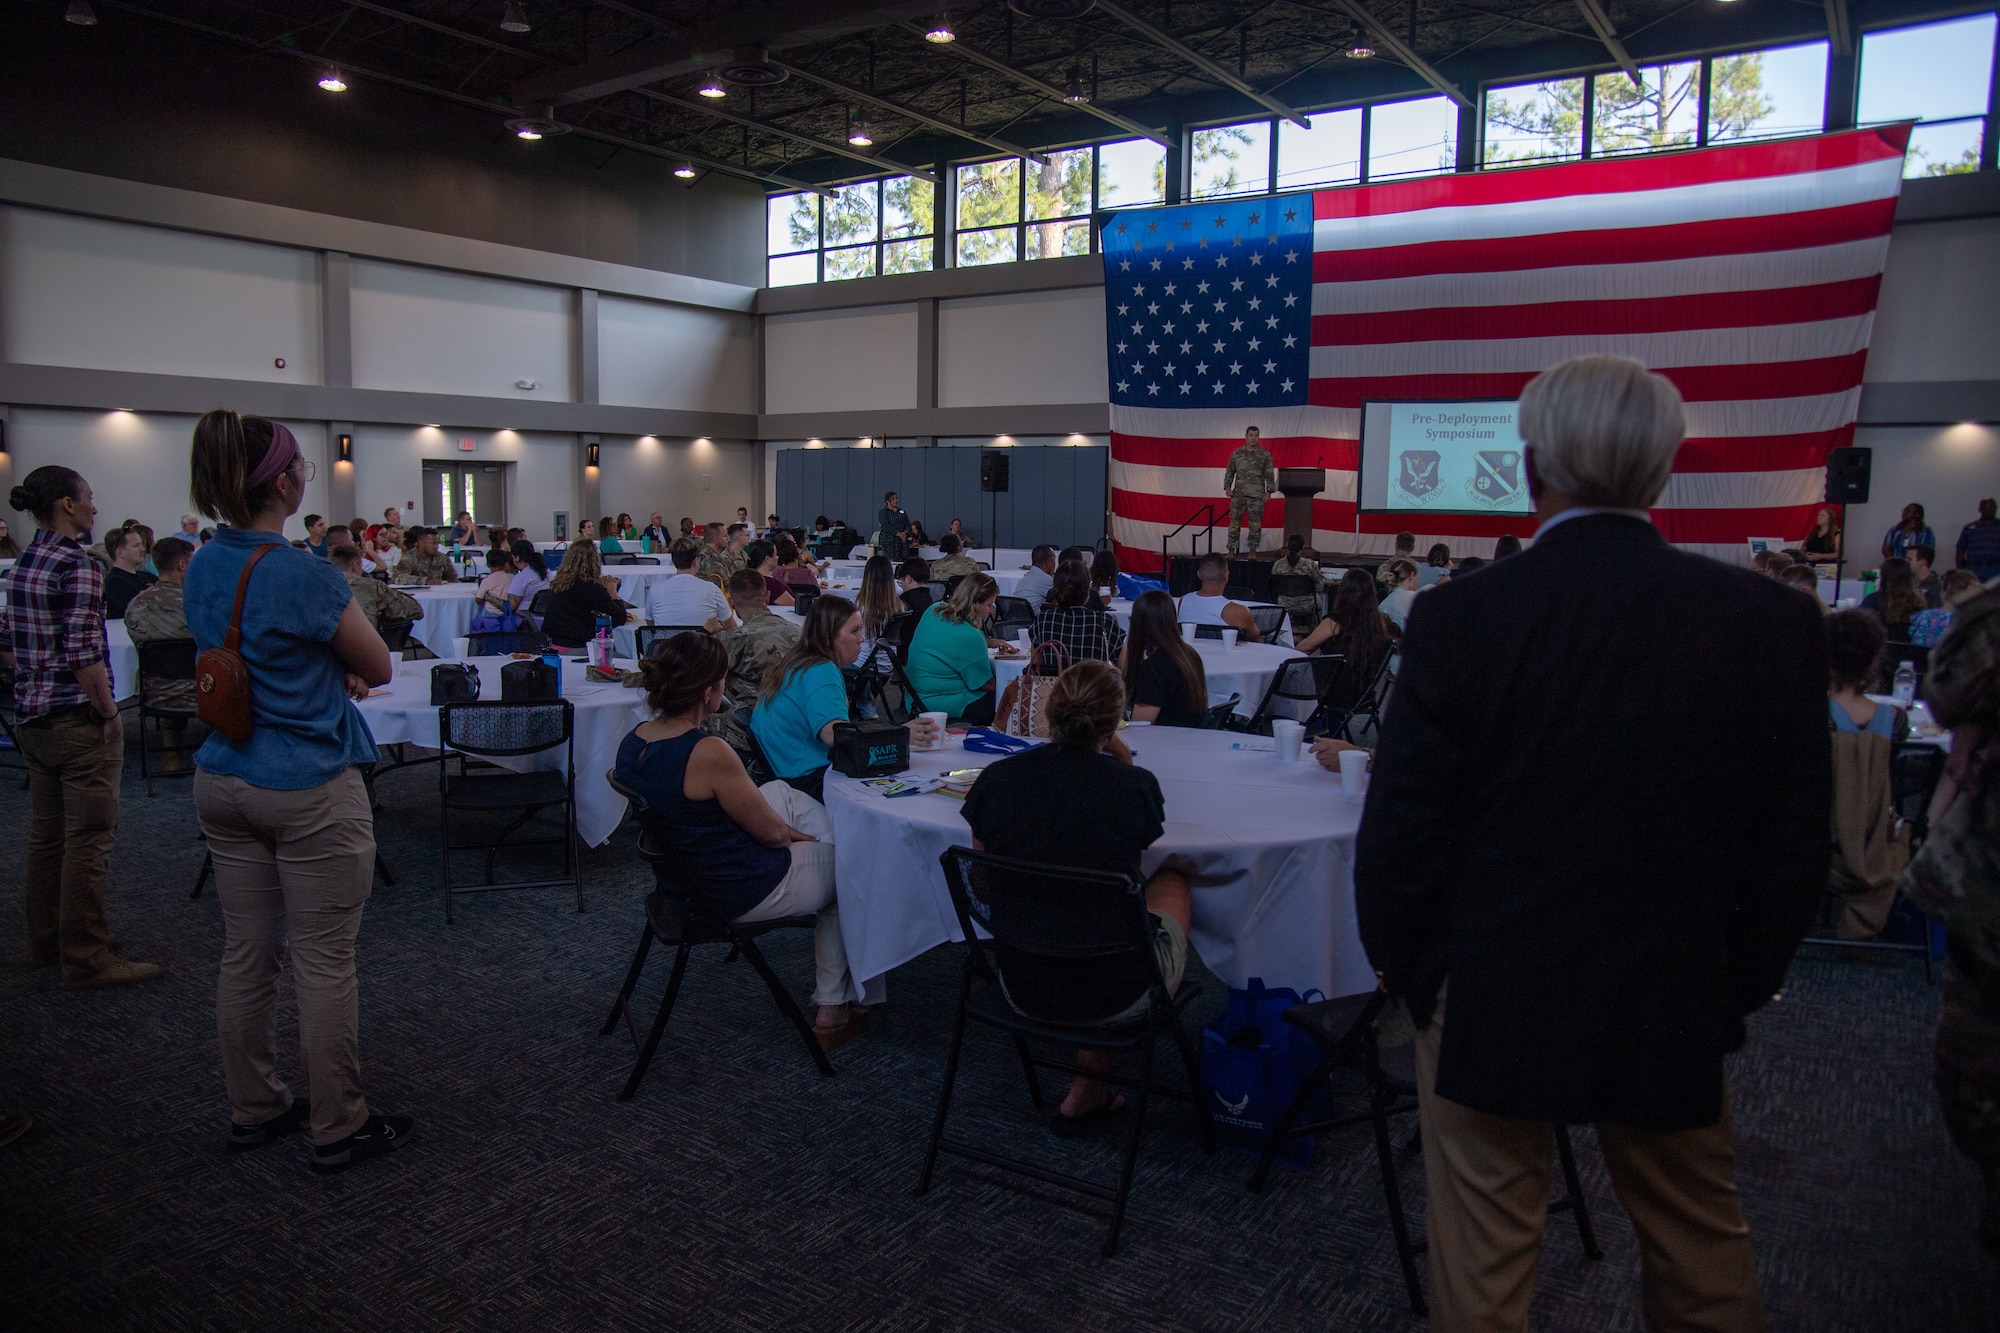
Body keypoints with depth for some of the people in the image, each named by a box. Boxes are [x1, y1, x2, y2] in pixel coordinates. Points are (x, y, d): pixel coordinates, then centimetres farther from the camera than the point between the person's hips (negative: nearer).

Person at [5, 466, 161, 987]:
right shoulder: (78, 566, -17)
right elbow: (83, 654, -22)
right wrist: (108, 711, -13)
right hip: (77, 720, -9)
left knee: (45, 836, 18)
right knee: (87, 842, -1)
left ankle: (45, 942, 29)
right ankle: (86, 958, 5)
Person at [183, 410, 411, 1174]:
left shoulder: (201, 572, 5)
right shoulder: (306, 577, -19)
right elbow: (380, 668, -7)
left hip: (223, 784, 8)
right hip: (309, 791, -8)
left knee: (245, 953, 16)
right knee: (324, 964, 2)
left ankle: (253, 1109, 30)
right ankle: (338, 1130, 14)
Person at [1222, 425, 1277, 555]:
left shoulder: (1265, 454, 4)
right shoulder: (1236, 453, 9)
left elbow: (1270, 474, 4)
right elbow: (1229, 471, 12)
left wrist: (1268, 492, -3)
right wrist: (1227, 487, 2)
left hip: (1257, 495, -1)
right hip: (1238, 494, 1)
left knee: (1255, 523, 2)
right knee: (1234, 521, -2)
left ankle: (1252, 550, 11)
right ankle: (1231, 550, 2)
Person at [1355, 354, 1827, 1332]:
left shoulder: (1460, 617, -16)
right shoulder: (1773, 622, -7)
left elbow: (1396, 840, -12)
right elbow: (1793, 849, -1)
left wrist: (1412, 977, 4)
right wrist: (1734, 991, 12)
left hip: (1490, 1004, -3)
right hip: (1676, 1011, 3)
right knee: (1701, 1245, 25)